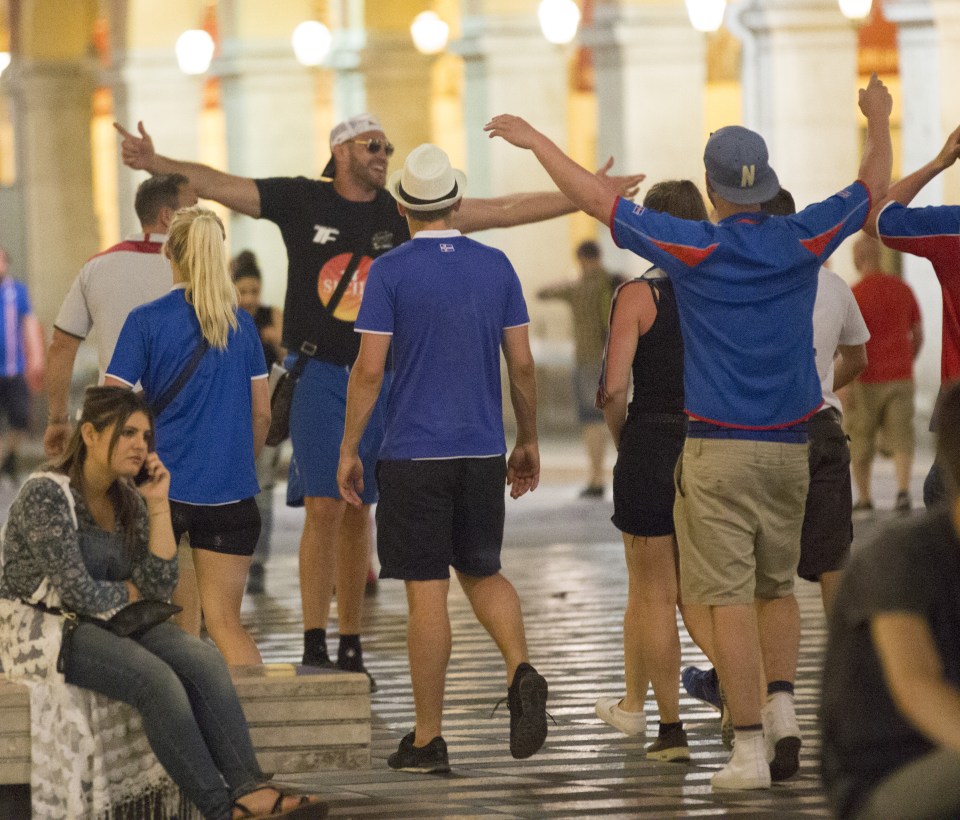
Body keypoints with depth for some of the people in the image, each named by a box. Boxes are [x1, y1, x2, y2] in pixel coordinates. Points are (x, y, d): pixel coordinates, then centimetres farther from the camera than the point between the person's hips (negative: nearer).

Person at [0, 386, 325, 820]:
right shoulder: (46, 495, -15)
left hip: (108, 625, 7)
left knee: (202, 659, -20)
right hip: (43, 630, -7)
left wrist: (158, 505, -7)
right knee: (155, 677, -31)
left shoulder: (129, 501, 8)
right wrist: (130, 592, -3)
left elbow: (160, 584, -3)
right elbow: (78, 592, -21)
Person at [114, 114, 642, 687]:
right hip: (320, 377, -3)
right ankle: (314, 646, -7)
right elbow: (220, 185, -4)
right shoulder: (301, 201, 0)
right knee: (324, 508, -10)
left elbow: (500, 211, 5)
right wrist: (155, 163, -18)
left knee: (358, 511, 8)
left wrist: (587, 198, 1)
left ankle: (352, 647, 13)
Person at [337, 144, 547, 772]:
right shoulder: (496, 267, 4)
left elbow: (369, 370, -10)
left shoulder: (391, 272, -7)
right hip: (483, 450, 4)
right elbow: (522, 365, 6)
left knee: (427, 592, 0)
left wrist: (349, 450, -2)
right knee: (482, 571, 19)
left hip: (414, 454, -3)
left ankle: (428, 740, 4)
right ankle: (522, 672, -8)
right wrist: (529, 442, 16)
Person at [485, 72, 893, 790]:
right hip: (789, 444, 4)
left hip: (718, 448, -4)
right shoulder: (804, 241, 0)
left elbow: (596, 199, -1)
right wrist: (879, 120, 35)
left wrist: (535, 140, 10)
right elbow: (874, 187, 17)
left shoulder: (694, 248, -8)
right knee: (778, 588, 20)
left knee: (730, 600, -4)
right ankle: (782, 708, 4)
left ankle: (750, 749, -7)